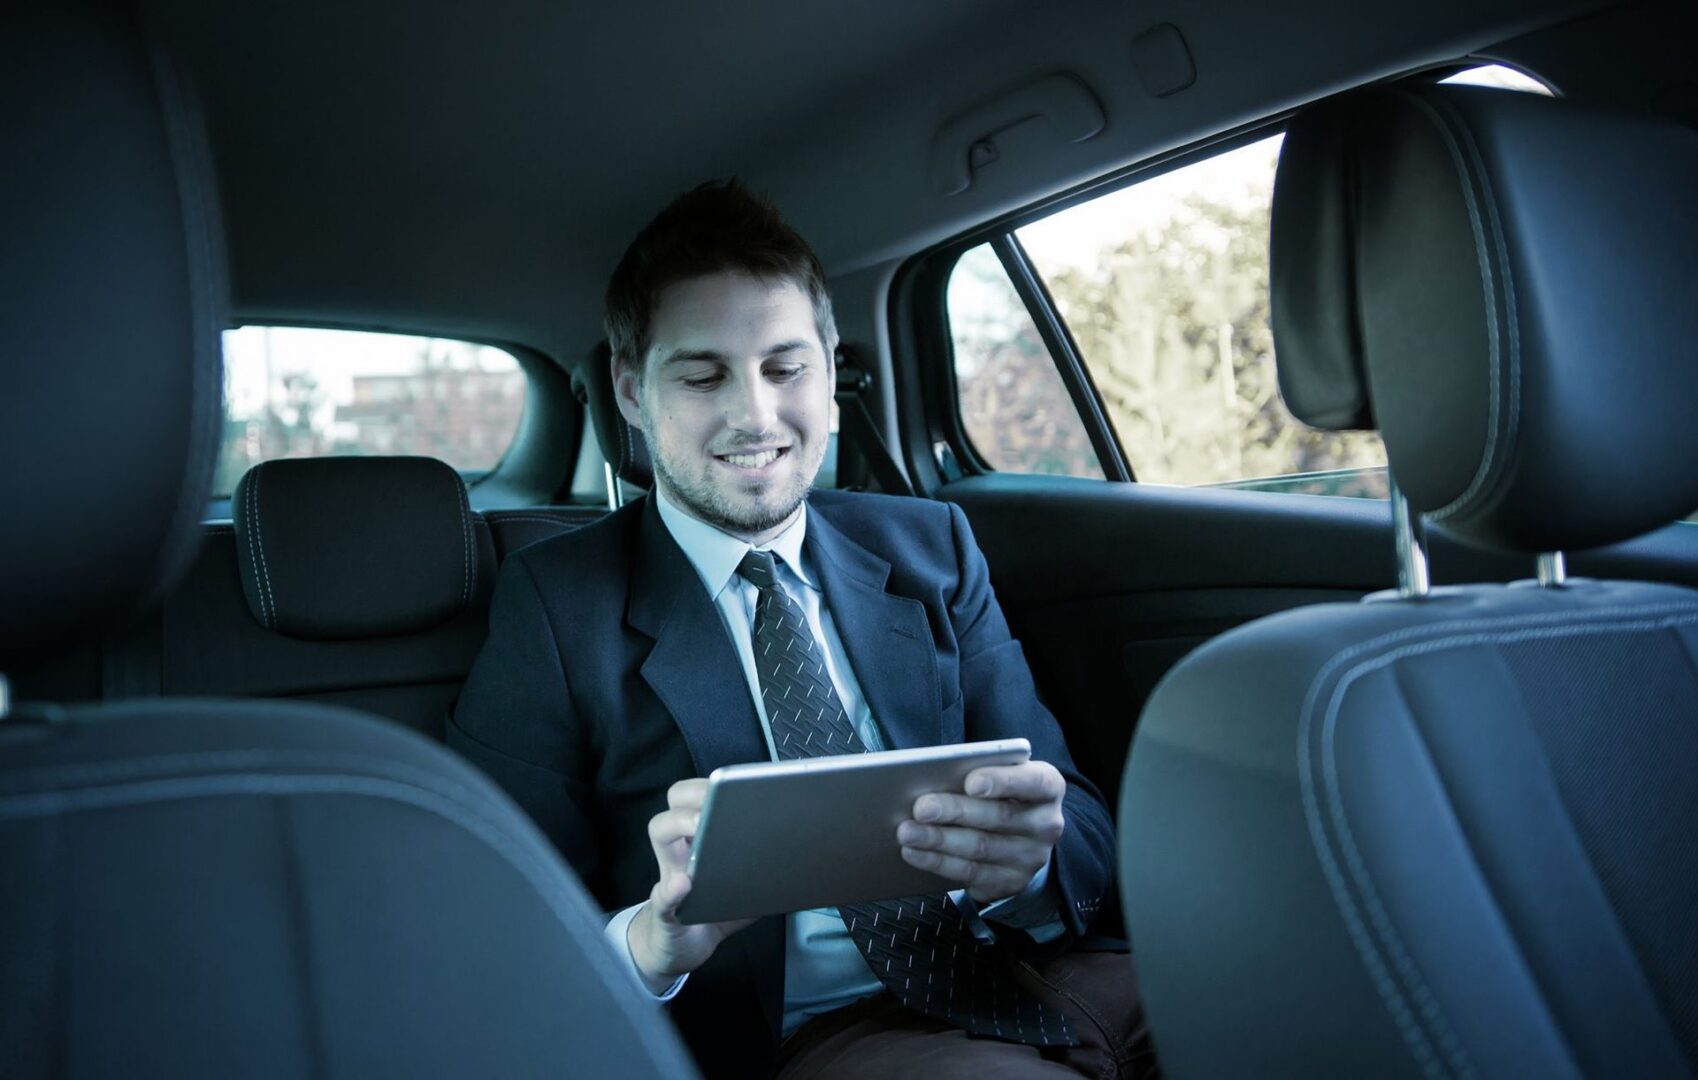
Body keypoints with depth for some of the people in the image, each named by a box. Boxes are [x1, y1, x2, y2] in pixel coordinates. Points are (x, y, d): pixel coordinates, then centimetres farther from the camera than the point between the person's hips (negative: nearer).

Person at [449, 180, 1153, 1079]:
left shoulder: (931, 549, 10)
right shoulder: (558, 604, -1)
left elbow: (1084, 827, 5)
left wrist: (1028, 861, -20)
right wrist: (655, 940, -29)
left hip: (1014, 978, 4)